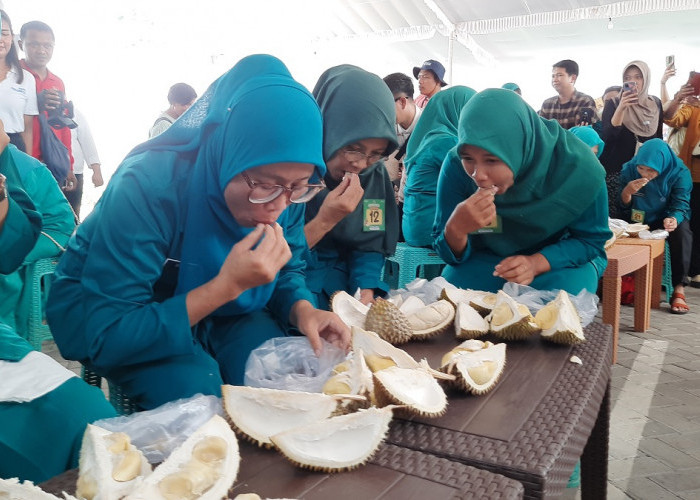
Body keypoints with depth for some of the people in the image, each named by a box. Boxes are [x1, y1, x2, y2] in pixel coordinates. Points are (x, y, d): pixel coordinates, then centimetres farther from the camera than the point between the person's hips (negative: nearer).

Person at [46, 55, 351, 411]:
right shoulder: (150, 186, -34)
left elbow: (287, 273, -1)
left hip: (206, 311, 5)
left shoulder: (288, 187, -17)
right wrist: (226, 286, -40)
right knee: (195, 383, -30)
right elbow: (106, 334, -32)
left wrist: (303, 311, -25)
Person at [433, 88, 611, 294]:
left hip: (559, 261, 1)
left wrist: (536, 263, -31)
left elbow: (592, 239, -12)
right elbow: (450, 254, -15)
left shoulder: (579, 168, -26)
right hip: (487, 259, -1)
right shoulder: (456, 166, -24)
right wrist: (456, 229, -40)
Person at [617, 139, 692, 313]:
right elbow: (623, 207, -5)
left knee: (682, 231, -33)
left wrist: (674, 219, -41)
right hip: (637, 221, 2)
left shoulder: (679, 173, -15)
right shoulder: (629, 169, -10)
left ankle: (679, 290, -31)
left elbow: (681, 205, -17)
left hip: (664, 220, -1)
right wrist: (627, 192, -29)